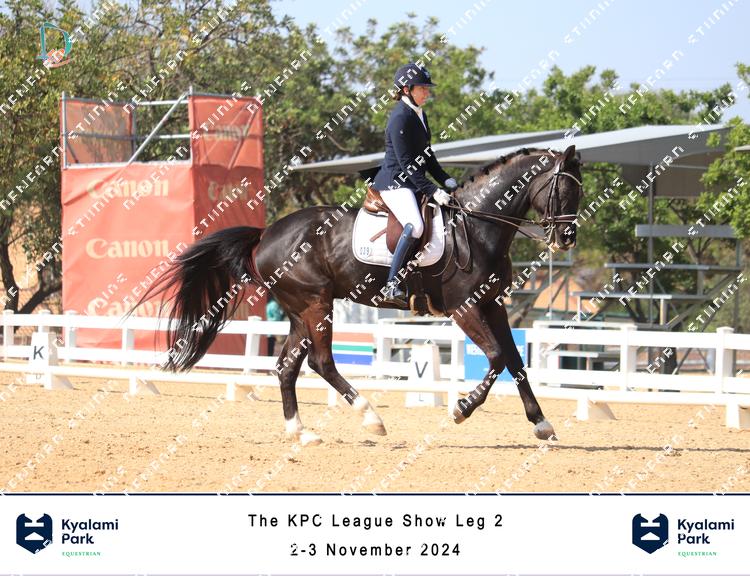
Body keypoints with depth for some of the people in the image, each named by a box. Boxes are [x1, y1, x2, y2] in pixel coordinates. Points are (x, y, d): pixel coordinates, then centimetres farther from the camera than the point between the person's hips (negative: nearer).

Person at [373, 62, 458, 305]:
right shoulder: (401, 118, -14)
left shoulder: (420, 115, 16)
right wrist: (432, 191, -23)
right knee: (415, 226, -32)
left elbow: (427, 157, 21)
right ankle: (392, 284, -33)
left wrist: (444, 179, 7)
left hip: (413, 183, 10)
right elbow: (406, 163, -19)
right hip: (394, 183, -10)